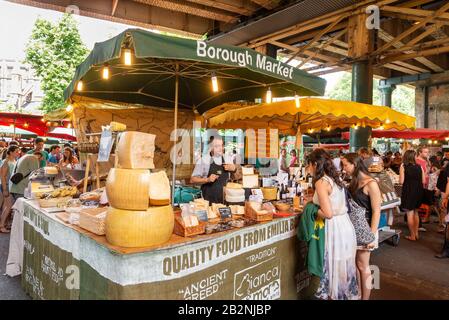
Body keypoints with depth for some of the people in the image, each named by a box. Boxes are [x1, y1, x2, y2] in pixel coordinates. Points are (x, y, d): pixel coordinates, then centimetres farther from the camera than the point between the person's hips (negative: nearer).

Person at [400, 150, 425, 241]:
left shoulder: (403, 166, -8)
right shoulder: (419, 167, 2)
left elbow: (401, 182, -10)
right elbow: (423, 181, 5)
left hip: (408, 191, -4)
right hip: (419, 191, 4)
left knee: (410, 213, 4)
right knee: (415, 212, 19)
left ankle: (412, 236, 10)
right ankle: (416, 233, 27)